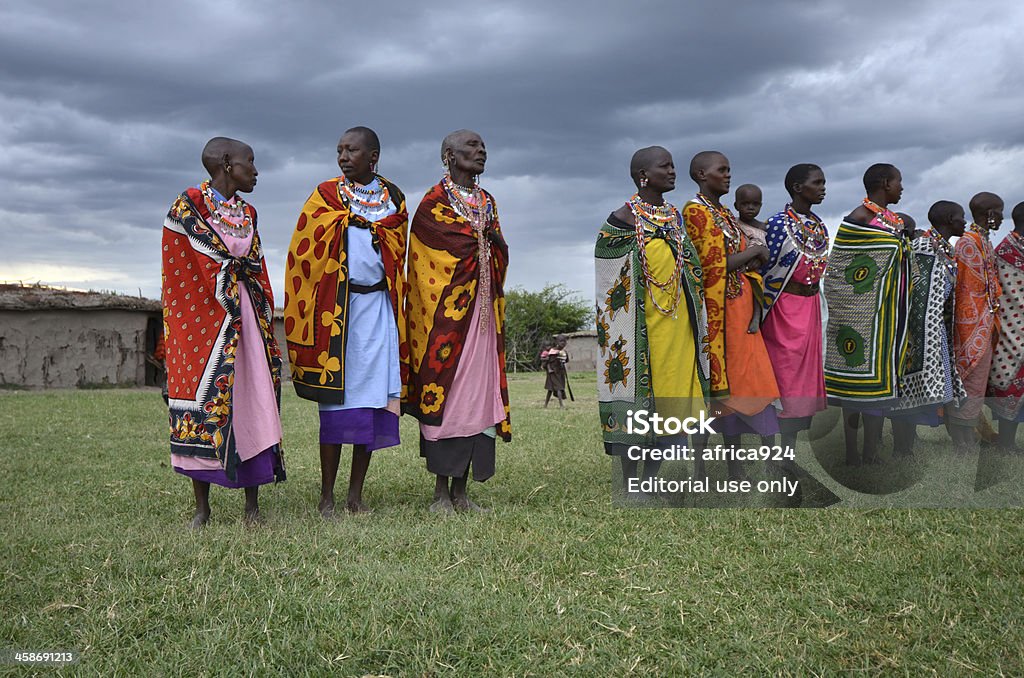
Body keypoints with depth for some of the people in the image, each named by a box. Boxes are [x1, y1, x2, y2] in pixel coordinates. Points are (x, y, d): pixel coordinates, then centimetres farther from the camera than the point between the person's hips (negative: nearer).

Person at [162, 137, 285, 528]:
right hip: (201, 316, -5)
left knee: (250, 404, -1)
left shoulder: (247, 214, 18)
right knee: (203, 402, -4)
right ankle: (201, 507, 5)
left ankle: (253, 506, 4)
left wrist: (265, 317, 10)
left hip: (245, 315, 5)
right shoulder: (188, 205, -1)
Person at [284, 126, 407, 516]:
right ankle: (326, 496, 4)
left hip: (377, 307, 2)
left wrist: (397, 309, 13)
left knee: (373, 395, 0)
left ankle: (356, 493, 10)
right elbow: (302, 255, 3)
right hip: (335, 307, -2)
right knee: (335, 397, -4)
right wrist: (306, 315, -4)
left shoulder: (393, 199, 11)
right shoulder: (325, 196, 5)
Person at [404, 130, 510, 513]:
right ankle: (441, 492, -1)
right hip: (446, 312, -6)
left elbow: (501, 253, 13)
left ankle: (461, 491, 8)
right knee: (444, 391, -7)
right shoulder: (433, 203, -1)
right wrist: (483, 235, -1)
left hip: (481, 312, 7)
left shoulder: (487, 201, 20)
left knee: (477, 393, 3)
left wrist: (474, 238, -2)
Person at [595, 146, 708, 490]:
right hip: (640, 322, -6)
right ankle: (630, 483, 3)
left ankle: (651, 480, 18)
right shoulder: (623, 218, -6)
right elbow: (611, 274, -3)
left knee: (670, 394, 7)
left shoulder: (675, 215, 14)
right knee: (637, 385, -5)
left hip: (677, 320, 7)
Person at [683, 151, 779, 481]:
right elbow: (715, 265, -16)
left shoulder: (726, 214, 17)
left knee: (737, 382, 9)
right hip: (715, 309, -8)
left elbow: (747, 265, 13)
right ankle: (701, 467, 5)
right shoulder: (695, 211, -8)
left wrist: (755, 310, -1)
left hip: (739, 308, 8)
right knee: (712, 383, -4)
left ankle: (735, 465, 17)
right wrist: (755, 251, -3)